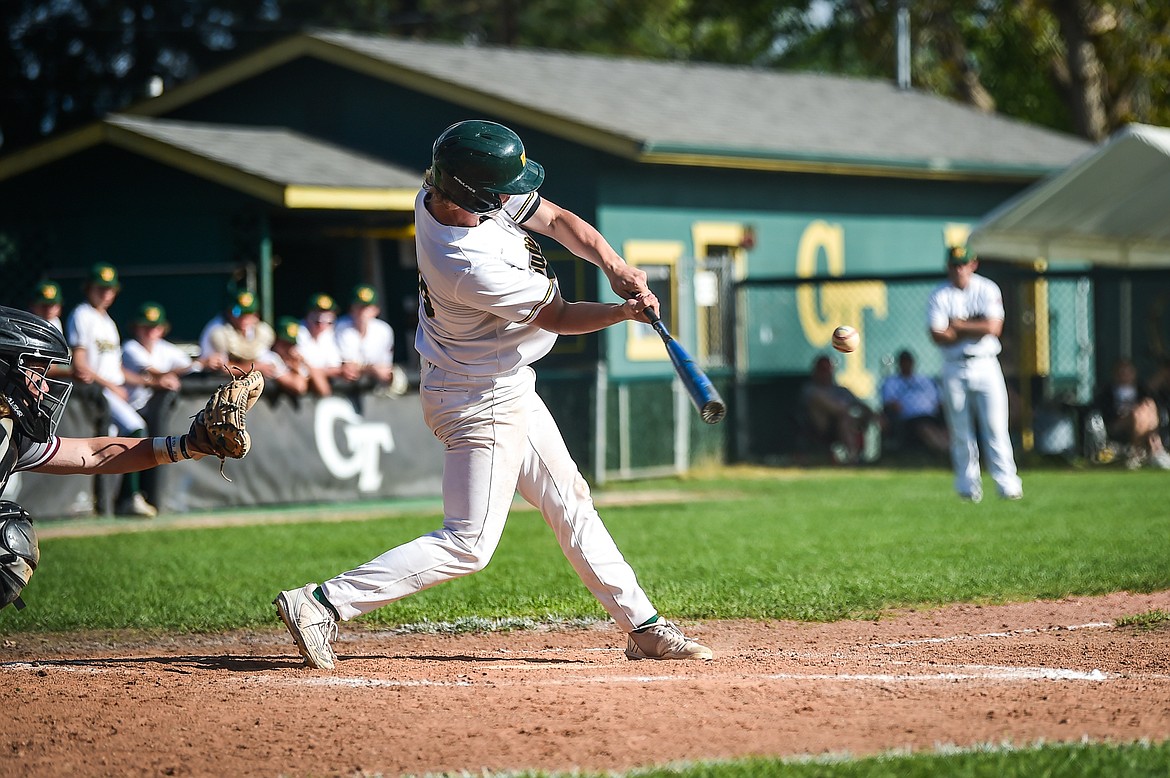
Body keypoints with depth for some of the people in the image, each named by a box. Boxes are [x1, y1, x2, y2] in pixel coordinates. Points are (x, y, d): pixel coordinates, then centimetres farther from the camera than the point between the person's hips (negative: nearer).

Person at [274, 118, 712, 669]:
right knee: (469, 544, -7)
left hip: (506, 390, 10)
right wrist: (624, 312, -23)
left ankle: (643, 627, 26)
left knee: (569, 501, 16)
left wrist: (614, 266, -12)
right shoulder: (473, 266, -34)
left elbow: (556, 219, -1)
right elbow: (557, 317, -18)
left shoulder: (438, 196, -9)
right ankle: (323, 604, -7)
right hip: (483, 401, -10)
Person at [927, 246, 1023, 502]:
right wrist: (976, 329, -10)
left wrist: (959, 326, -7)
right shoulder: (939, 296, 2)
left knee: (996, 426, -7)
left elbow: (994, 327, -10)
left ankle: (1007, 483, -7)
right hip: (954, 368, 1)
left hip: (986, 365, -1)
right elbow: (938, 336, -10)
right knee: (960, 431, 2)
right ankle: (968, 486, 10)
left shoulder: (988, 289, 3)